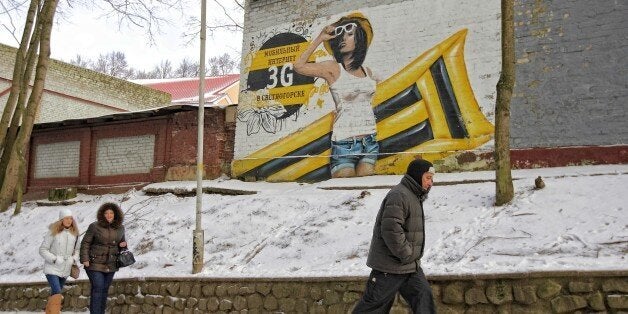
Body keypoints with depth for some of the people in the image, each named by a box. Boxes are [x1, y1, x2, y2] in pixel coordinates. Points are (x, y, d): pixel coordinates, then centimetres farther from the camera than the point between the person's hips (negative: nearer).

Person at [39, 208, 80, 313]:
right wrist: (55, 259, -19)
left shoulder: (74, 233, 1)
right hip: (52, 269, -5)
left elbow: (76, 249, 12)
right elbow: (42, 250, -8)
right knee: (57, 294, -18)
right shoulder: (53, 232, -12)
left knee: (55, 293, 17)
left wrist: (74, 259, -7)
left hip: (65, 270, 5)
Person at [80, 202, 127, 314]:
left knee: (105, 290, 11)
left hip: (111, 266, 5)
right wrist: (84, 259, -12)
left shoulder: (120, 228, 7)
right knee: (97, 289, -10)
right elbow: (85, 243, -4)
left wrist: (123, 244, -1)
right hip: (95, 264, -5)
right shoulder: (95, 226, -8)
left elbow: (121, 242, 23)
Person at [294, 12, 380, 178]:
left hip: (370, 142, 5)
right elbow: (299, 66, -16)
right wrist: (319, 39, -9)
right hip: (344, 144, -5)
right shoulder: (332, 68, -2)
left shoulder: (367, 71, 13)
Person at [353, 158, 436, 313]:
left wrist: (413, 255, 13)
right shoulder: (399, 195, -18)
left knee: (424, 296, 3)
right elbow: (391, 229, -28)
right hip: (390, 266, -10)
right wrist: (406, 254, -18)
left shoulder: (414, 196, 16)